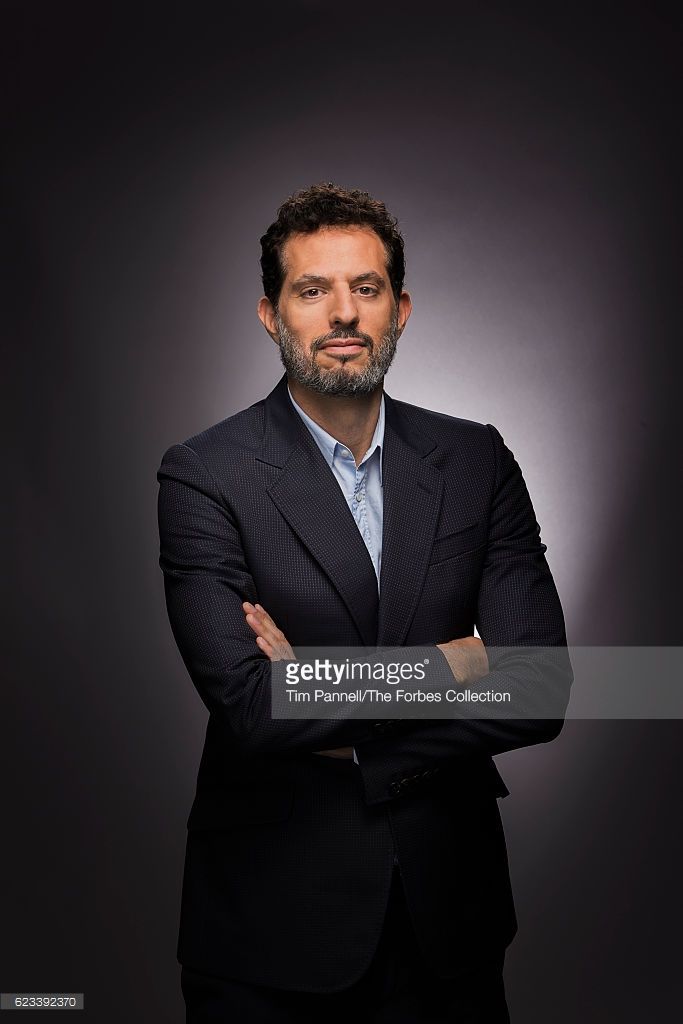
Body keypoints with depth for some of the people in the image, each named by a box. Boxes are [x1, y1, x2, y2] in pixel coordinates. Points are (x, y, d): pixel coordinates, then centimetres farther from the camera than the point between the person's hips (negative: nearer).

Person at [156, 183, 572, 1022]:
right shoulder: (204, 477, -11)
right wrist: (445, 664, -14)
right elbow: (249, 708, -22)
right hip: (273, 921, -2)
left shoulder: (477, 461, -1)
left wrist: (350, 736, -15)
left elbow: (542, 689, -8)